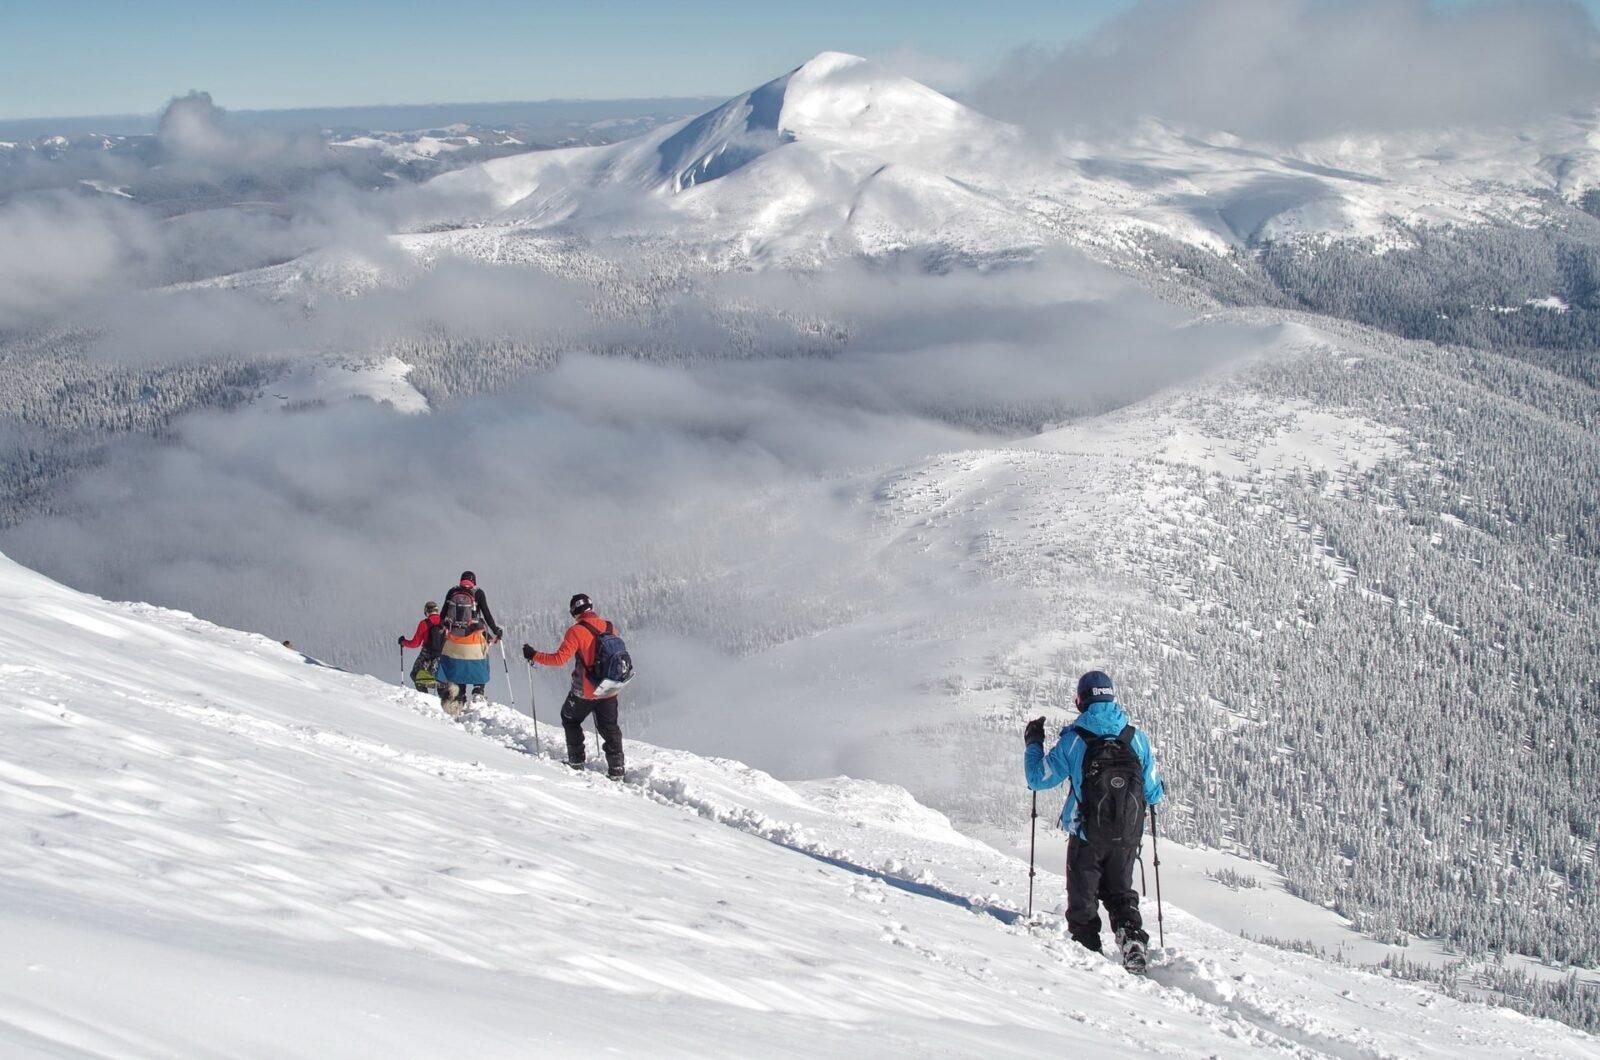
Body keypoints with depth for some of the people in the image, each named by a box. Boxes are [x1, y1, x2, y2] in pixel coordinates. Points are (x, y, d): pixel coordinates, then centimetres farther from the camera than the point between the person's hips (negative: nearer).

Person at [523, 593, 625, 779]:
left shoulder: (577, 631, -16)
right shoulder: (608, 627, 2)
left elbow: (560, 658, -19)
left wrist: (534, 656, -10)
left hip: (585, 691, -4)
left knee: (570, 720, 20)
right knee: (610, 728, 13)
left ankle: (577, 760, 20)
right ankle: (616, 768, 7)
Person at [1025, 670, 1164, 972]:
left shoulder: (1073, 740, -12)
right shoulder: (1137, 739, -5)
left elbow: (1038, 779, -5)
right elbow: (1154, 794, 0)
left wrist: (1033, 743, 9)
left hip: (1087, 835, -2)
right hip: (1128, 836, 3)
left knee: (1083, 897, 14)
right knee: (1120, 891, 20)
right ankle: (1133, 938, -2)